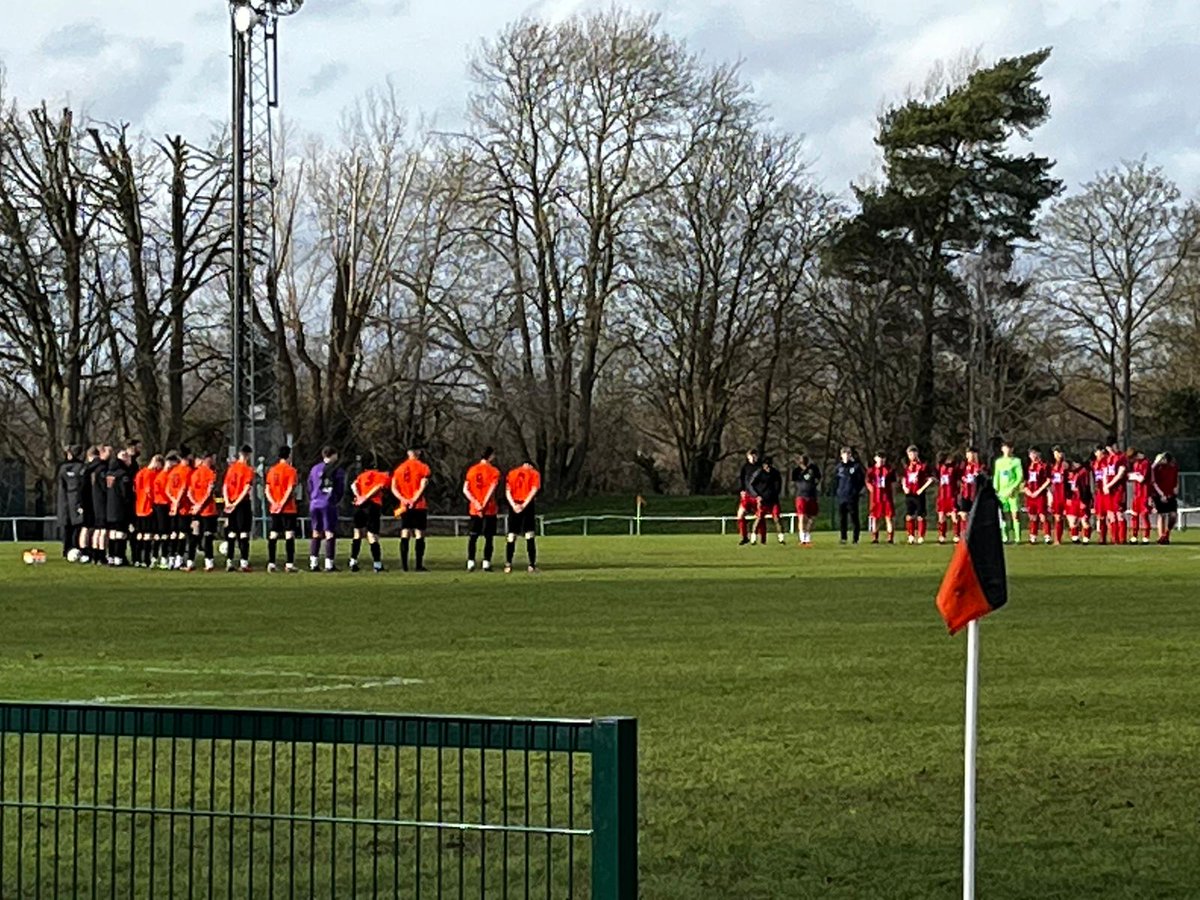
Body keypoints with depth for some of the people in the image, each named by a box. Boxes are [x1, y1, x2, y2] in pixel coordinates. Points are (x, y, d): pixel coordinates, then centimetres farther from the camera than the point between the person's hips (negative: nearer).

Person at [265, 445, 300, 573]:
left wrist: (274, 503, -4)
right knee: (289, 535, -3)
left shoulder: (272, 470, 10)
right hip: (288, 508, -5)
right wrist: (282, 504, -13)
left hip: (274, 509, 5)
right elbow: (290, 489, -16)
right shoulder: (291, 470, -7)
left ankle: (271, 563, 6)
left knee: (273, 536, 7)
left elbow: (267, 490, 5)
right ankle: (289, 564, -7)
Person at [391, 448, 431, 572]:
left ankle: (404, 565, 1)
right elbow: (422, 486, -13)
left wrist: (403, 499, -5)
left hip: (405, 506, 4)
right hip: (419, 506, -4)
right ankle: (419, 565, -6)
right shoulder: (423, 467, -2)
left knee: (405, 535, 5)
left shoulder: (399, 468, 11)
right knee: (419, 534, -2)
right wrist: (414, 500, -13)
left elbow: (393, 488, 3)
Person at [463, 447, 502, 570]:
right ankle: (486, 563, -1)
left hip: (474, 509, 3)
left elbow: (465, 490, -1)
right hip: (490, 509, -3)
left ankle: (470, 563, 0)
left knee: (472, 537, 8)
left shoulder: (471, 470, 6)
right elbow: (492, 490, -15)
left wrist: (476, 503, -7)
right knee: (489, 537, 4)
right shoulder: (494, 471, -5)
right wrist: (484, 505, -14)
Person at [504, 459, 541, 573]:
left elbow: (507, 492, 2)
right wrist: (524, 505, -13)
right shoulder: (534, 473, 7)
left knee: (511, 536, 5)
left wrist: (514, 505, -9)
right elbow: (534, 490, -7)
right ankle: (532, 565, -5)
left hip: (514, 506, 2)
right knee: (530, 536, 1)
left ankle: (508, 564, -3)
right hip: (527, 505, -2)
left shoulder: (511, 473, 15)